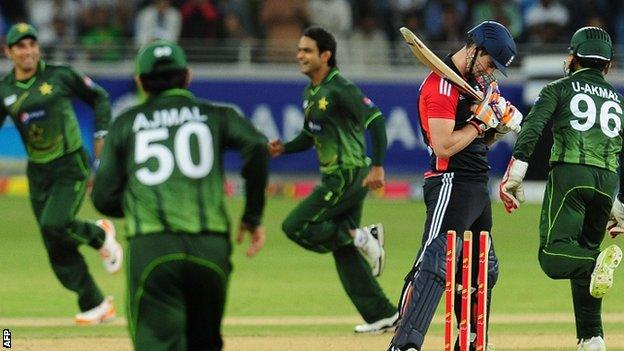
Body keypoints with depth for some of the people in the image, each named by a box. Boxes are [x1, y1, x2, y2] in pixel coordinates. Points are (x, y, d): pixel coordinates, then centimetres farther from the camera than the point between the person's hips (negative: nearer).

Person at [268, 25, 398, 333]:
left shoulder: (340, 89, -16)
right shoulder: (311, 92, 13)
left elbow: (375, 120, -22)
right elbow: (310, 136, 23)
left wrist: (378, 167, -29)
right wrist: (284, 148, 4)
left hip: (348, 177, -10)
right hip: (335, 178, 10)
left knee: (295, 227, -11)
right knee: (344, 253, 11)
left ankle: (360, 238, -1)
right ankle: (382, 315, 15)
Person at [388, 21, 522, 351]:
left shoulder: (478, 81, 17)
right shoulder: (441, 85, -14)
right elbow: (445, 146, -22)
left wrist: (501, 122, 4)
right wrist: (481, 120, -13)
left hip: (477, 187, 10)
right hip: (451, 184, -10)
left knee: (484, 270, 16)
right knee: (435, 264, -22)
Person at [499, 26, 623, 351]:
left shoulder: (559, 89, 11)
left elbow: (531, 129, -5)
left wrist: (514, 176, -8)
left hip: (569, 173, -4)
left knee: (554, 256, -14)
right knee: (584, 255, 14)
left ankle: (598, 262, -45)